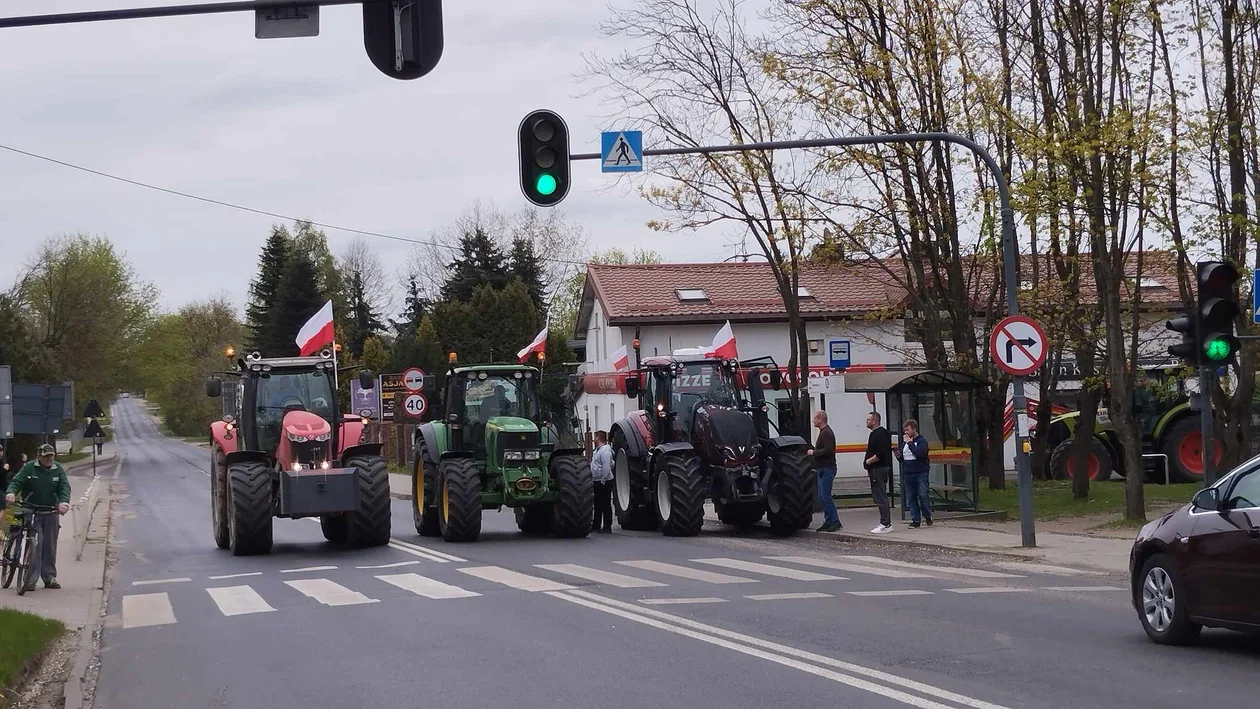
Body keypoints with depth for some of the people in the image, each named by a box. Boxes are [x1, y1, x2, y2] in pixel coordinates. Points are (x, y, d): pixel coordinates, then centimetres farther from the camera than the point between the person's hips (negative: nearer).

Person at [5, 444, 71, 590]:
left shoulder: (58, 470, 3)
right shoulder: (29, 468, -3)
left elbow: (64, 487, -5)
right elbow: (17, 482, -9)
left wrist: (64, 502, -25)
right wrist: (11, 493, -32)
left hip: (51, 512, 3)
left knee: (50, 545, 8)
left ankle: (50, 577, 18)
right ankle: (31, 578, -11)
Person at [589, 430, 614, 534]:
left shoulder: (605, 450, -16)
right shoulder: (597, 450, 17)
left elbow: (606, 467, -23)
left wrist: (603, 481, -23)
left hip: (604, 482, -10)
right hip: (597, 482, 10)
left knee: (606, 505, -5)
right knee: (598, 505, 15)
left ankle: (607, 527, -2)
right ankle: (596, 525, 23)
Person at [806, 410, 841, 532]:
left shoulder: (826, 433, -14)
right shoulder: (823, 432, 20)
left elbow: (828, 450, -25)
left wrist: (814, 452, -15)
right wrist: (812, 451, 15)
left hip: (827, 469, -11)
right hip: (823, 469, 11)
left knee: (825, 496, -12)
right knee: (822, 497, 11)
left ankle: (835, 522, -10)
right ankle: (828, 522, 14)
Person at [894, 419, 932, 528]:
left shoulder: (922, 441, -4)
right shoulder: (904, 442, 17)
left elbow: (920, 453, -22)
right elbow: (902, 458, 23)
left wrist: (910, 443, -18)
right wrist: (899, 456, 0)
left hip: (921, 473, -6)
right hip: (908, 474, 6)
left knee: (923, 496, -8)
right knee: (911, 498, 3)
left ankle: (927, 517, 10)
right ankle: (915, 520, 8)